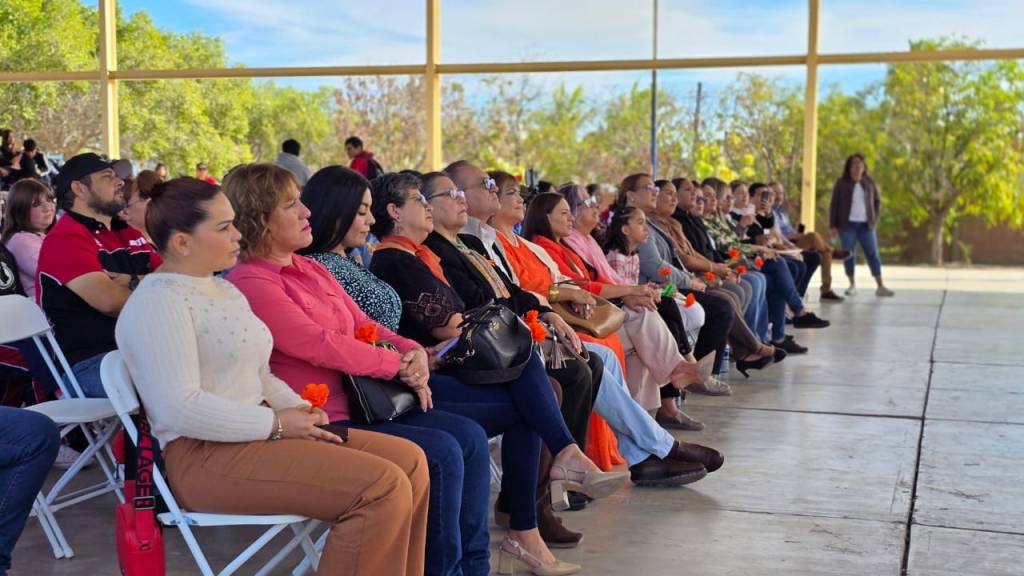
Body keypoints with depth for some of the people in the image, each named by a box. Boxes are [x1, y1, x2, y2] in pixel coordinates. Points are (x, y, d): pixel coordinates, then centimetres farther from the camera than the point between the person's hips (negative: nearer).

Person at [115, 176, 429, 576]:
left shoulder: (224, 290, 17)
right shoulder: (158, 302, -14)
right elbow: (180, 409, -24)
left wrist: (297, 408, 1)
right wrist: (276, 424, -17)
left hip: (253, 434, 10)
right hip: (206, 455, -10)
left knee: (408, 461, 0)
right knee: (381, 488, -22)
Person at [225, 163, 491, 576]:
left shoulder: (311, 270, 15)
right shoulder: (250, 283, -14)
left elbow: (363, 324, 16)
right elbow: (322, 345, -20)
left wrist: (413, 353, -4)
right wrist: (398, 365, -11)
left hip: (360, 401, 9)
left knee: (470, 436, -1)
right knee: (442, 453, -19)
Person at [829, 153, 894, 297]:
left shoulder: (870, 183, 8)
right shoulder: (841, 183, 2)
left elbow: (877, 201, 16)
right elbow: (834, 205, 2)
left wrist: (874, 221, 5)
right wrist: (832, 225, -4)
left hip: (866, 225, 2)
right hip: (847, 225, -1)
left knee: (872, 254, -3)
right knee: (849, 254, -2)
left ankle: (880, 286, -3)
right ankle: (852, 285, 9)